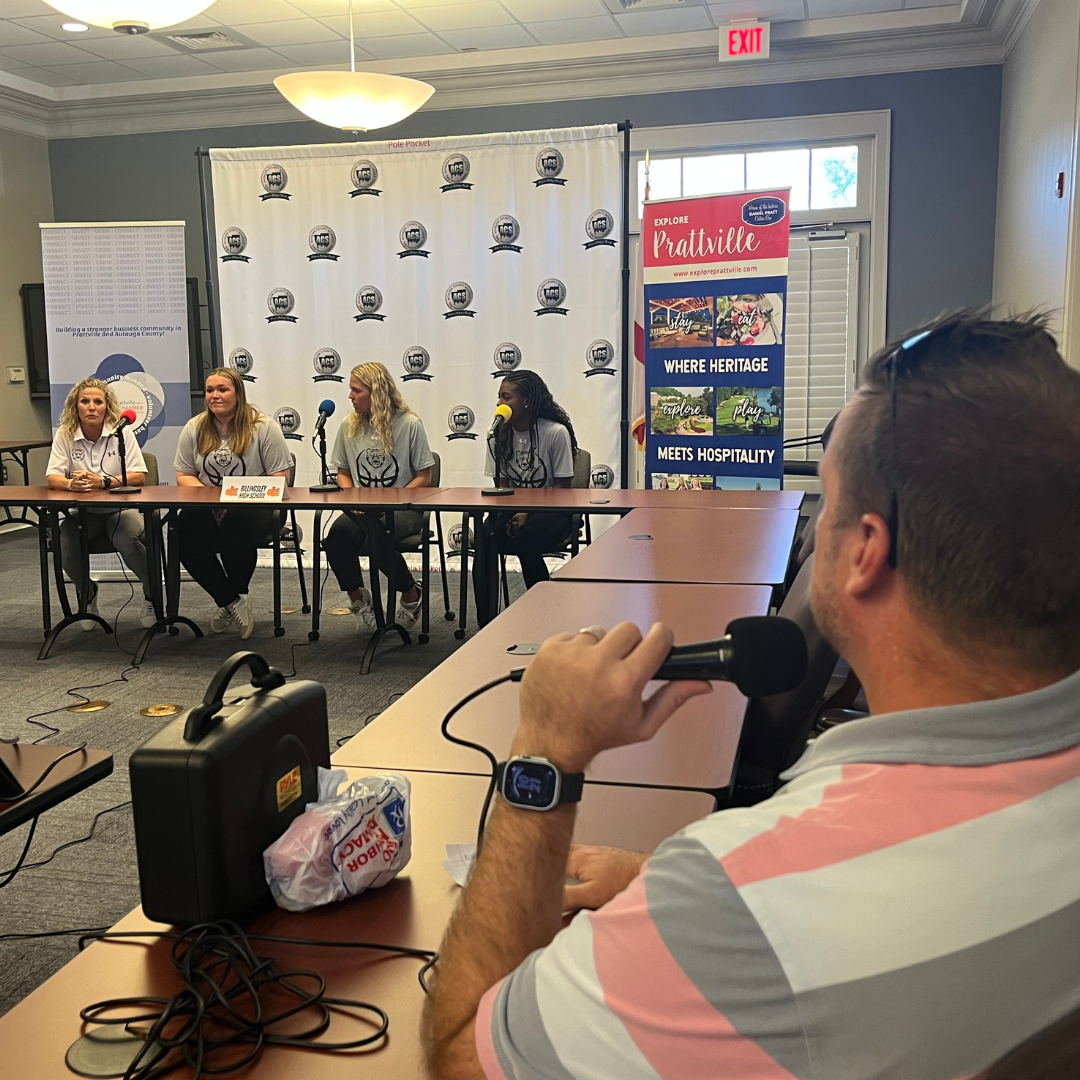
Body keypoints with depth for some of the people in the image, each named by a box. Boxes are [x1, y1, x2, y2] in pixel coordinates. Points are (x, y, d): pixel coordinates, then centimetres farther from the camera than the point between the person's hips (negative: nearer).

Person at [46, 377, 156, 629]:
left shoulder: (122, 432, -5)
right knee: (64, 544, -25)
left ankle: (152, 595, -3)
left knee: (130, 539, -33)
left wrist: (103, 481, -28)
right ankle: (86, 594, 10)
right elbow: (52, 477, -4)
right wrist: (70, 483, -29)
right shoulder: (64, 434, 1)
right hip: (83, 511, 3)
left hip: (120, 507, -2)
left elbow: (139, 476, -11)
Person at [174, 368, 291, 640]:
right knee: (184, 534, -28)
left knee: (237, 528, -36)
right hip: (207, 509, 4)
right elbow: (183, 475, 11)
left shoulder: (263, 427, -2)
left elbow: (279, 477, -6)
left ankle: (230, 603, -6)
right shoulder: (194, 428, 9)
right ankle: (233, 602, -11)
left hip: (255, 507, -3)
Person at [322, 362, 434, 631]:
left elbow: (424, 478, -3)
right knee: (337, 536, -30)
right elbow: (343, 473, 17)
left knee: (377, 536, -36)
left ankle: (411, 593, -5)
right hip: (361, 510, 4)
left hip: (404, 508, -3)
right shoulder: (349, 425, 7)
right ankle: (357, 597, -2)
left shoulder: (410, 424, -6)